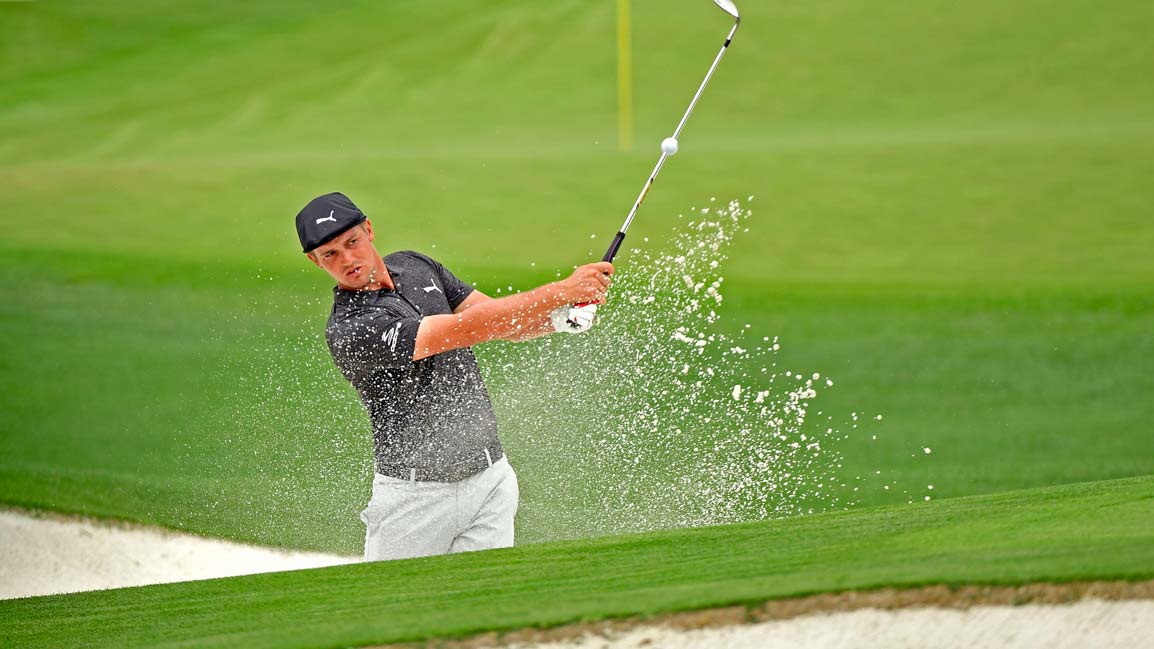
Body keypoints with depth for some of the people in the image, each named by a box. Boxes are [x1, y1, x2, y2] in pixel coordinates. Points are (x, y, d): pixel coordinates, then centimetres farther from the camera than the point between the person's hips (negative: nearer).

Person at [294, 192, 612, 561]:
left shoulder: (415, 266, 6)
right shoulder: (347, 332, -20)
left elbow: (508, 324, 6)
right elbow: (466, 329, -28)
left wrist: (562, 317, -17)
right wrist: (563, 291, -31)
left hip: (489, 478, 5)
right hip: (415, 496, -5)